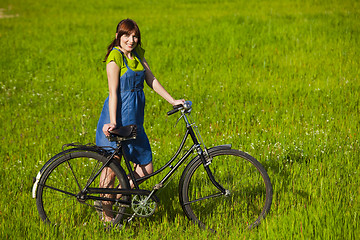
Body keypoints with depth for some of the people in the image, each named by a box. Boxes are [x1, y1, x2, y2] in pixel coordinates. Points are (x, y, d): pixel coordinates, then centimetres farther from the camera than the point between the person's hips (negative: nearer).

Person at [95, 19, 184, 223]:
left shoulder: (138, 54, 11)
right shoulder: (115, 56, -11)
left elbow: (151, 80, 14)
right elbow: (113, 91, -16)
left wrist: (172, 101, 8)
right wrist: (113, 123, -20)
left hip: (134, 120, 8)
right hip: (117, 117, -8)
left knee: (147, 168, 7)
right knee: (111, 169, -1)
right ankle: (107, 213, 13)